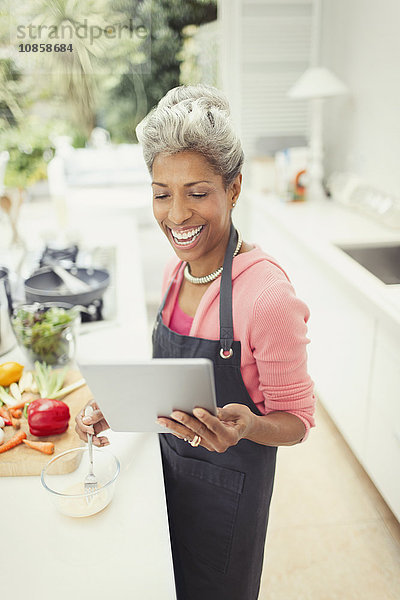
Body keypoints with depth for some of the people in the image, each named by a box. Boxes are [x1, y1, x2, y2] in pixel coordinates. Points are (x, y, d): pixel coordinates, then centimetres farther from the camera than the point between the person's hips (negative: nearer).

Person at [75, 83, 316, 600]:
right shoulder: (178, 268, -7)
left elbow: (297, 420, -19)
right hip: (171, 461, 6)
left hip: (229, 481, -6)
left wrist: (247, 426, -40)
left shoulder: (267, 294, -30)